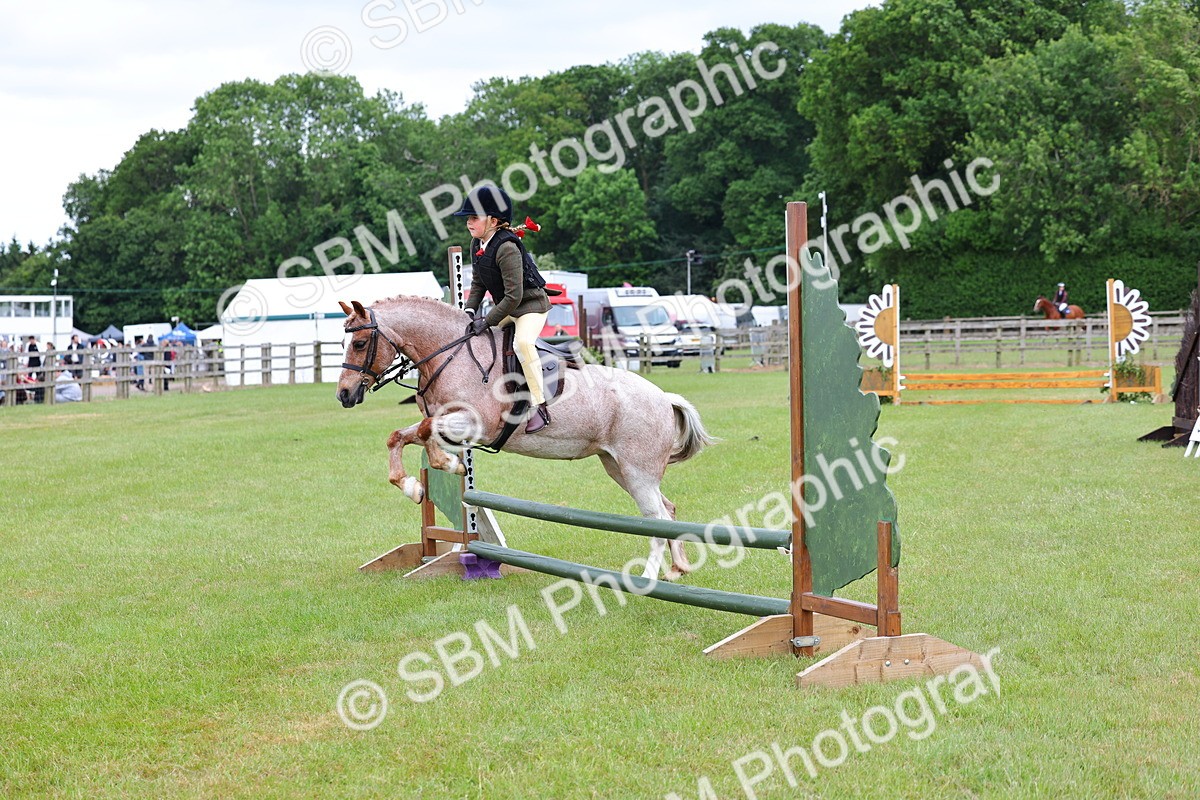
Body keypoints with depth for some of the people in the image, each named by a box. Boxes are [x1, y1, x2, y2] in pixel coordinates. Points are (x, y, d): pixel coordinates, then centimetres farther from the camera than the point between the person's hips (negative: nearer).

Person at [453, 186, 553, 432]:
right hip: (504, 306, 10)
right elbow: (478, 283, 10)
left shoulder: (506, 248, -27)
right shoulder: (476, 244, 1)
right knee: (472, 335, 12)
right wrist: (470, 310, -5)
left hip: (531, 304, -10)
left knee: (523, 342, -34)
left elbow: (513, 296, -29)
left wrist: (488, 321, -27)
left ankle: (540, 407, -32)